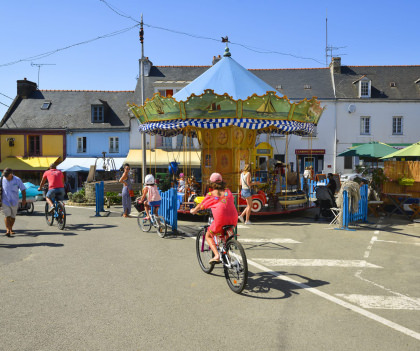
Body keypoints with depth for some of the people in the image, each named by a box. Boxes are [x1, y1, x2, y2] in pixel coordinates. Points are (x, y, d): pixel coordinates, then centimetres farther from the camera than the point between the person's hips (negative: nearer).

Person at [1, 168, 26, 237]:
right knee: (7, 215, -12)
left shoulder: (17, 180, -6)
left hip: (14, 201, 1)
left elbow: (23, 189, -2)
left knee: (13, 216, 12)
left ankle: (11, 229, 30)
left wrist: (24, 199, -9)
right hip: (5, 201, -1)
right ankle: (8, 230, -17)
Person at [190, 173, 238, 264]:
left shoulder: (211, 194, 6)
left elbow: (200, 206, 17)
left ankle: (216, 255, -4)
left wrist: (193, 211, 38)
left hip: (220, 219, -4)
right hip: (233, 219, 5)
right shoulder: (228, 191, 15)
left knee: (208, 236, 16)